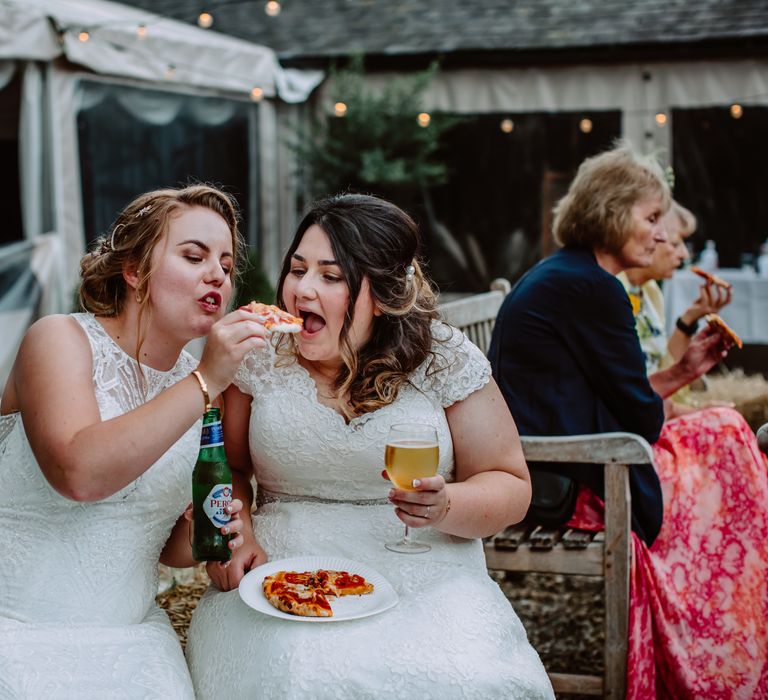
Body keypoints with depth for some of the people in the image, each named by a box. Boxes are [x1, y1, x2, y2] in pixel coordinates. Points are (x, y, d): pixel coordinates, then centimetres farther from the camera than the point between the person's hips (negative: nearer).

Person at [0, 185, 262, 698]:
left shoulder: (198, 382, 7)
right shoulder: (60, 339, -9)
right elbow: (79, 473, -28)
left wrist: (199, 543, -5)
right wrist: (205, 383, -27)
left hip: (129, 632, 5)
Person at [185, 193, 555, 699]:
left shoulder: (446, 360, 0)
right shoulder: (261, 357, 5)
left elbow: (510, 487, 4)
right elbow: (228, 467, 14)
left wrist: (446, 507, -16)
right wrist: (235, 531, -7)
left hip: (426, 579, 0)